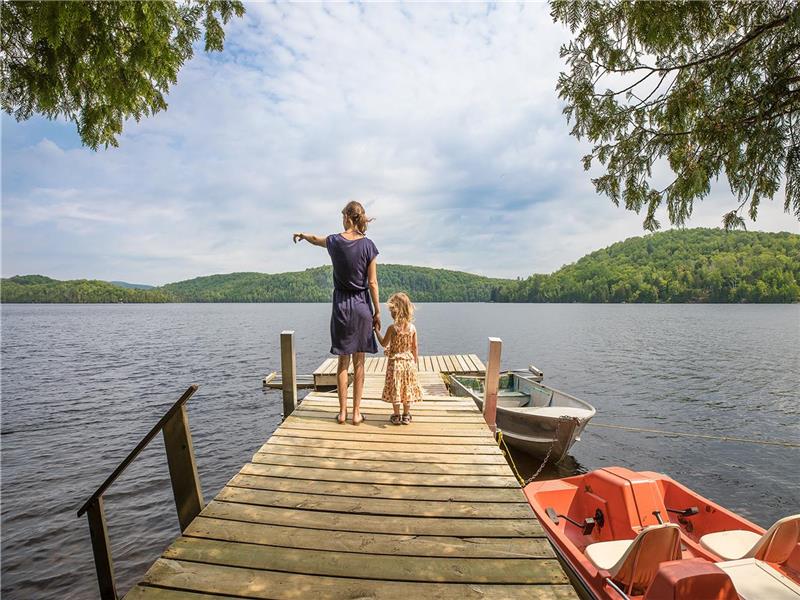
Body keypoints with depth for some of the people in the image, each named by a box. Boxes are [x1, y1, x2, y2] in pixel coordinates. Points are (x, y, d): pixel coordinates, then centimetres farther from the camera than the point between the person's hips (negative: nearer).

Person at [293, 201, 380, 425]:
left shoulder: (334, 241, -2)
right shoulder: (368, 245, -7)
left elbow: (316, 240, 22)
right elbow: (373, 283, -7)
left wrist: (301, 235, 44)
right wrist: (377, 312, 1)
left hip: (341, 305, 1)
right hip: (362, 305, -1)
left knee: (343, 361, 10)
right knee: (358, 363, 7)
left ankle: (342, 412, 16)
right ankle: (356, 413, 14)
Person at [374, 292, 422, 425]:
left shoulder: (392, 328, -16)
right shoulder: (413, 328, -6)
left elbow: (384, 344, -4)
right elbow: (415, 347, 1)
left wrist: (377, 330, 7)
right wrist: (415, 361, 13)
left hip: (395, 362, -3)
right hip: (409, 362, 3)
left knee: (395, 388, 9)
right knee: (407, 388, 14)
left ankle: (396, 416, 17)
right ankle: (406, 415, 22)